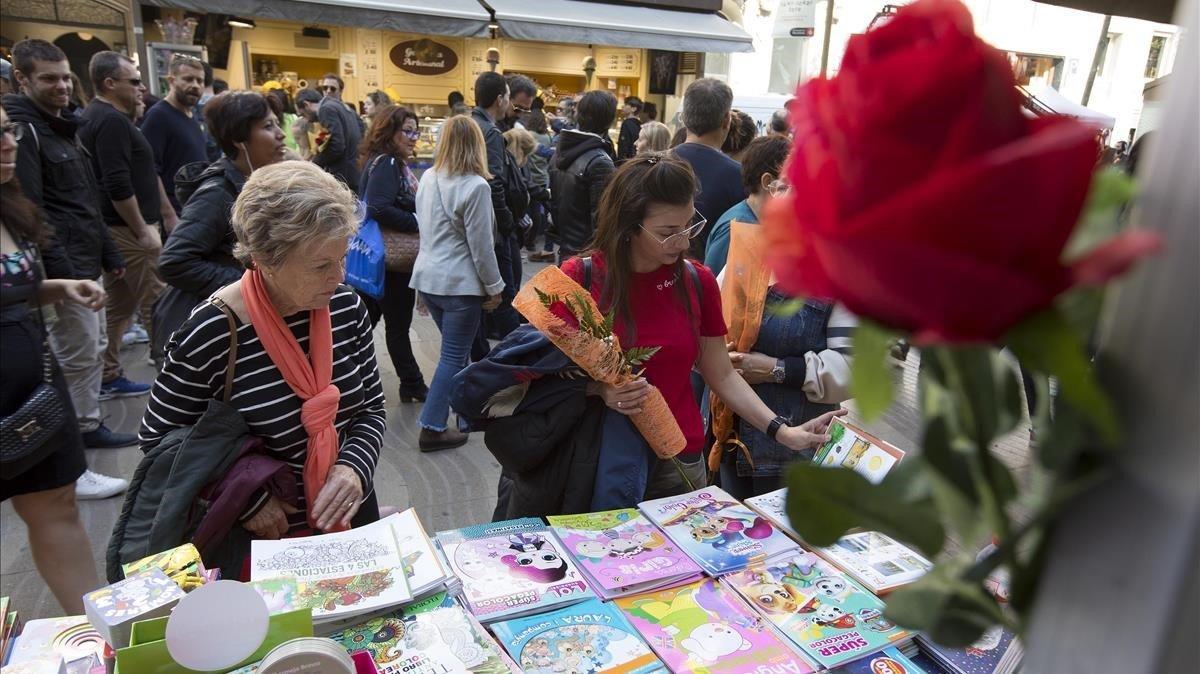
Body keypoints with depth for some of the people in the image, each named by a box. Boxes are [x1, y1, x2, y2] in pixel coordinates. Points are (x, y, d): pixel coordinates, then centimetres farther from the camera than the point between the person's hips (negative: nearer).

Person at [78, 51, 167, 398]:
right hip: (129, 229, -10)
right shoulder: (111, 121, -16)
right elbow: (118, 185, -23)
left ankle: (106, 377, 20)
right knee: (156, 304, -4)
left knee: (117, 304, 14)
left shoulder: (97, 117, 16)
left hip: (116, 228, 10)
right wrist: (143, 229, -18)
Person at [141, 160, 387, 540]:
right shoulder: (210, 334, -22)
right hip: (265, 536, -4)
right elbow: (158, 439, -10)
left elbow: (372, 407, 0)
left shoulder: (346, 305, -10)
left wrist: (354, 466, -18)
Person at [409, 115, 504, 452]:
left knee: (455, 349, 21)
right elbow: (480, 246, -15)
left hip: (428, 278, 8)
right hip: (460, 283, -7)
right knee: (454, 355, 2)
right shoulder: (476, 186, -17)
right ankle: (432, 428, 6)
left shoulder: (427, 177, 5)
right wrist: (494, 287, -5)